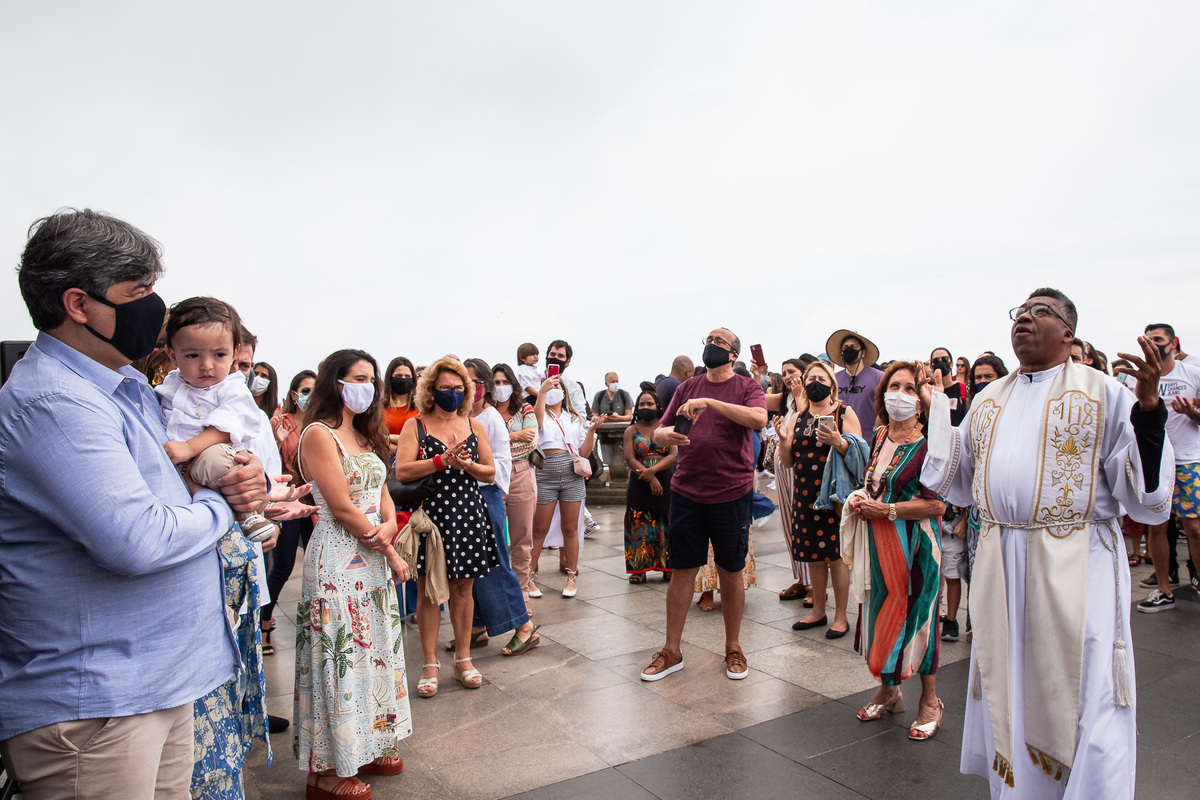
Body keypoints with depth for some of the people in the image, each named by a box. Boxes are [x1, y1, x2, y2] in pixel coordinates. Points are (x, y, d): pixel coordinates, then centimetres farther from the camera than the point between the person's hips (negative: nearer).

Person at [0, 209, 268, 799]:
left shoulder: (128, 387, 13)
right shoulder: (52, 401, -21)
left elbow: (160, 483, 23)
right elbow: (137, 541, -30)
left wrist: (235, 480, 0)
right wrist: (217, 505, -10)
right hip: (88, 702, -9)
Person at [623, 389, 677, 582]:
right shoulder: (631, 431, 6)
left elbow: (674, 455, -4)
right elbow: (630, 459, -5)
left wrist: (653, 470, -18)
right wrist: (650, 479, -15)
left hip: (665, 484, 0)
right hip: (640, 485, 0)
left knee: (666, 525, 1)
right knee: (640, 525, -1)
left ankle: (668, 567, 9)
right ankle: (640, 569, 4)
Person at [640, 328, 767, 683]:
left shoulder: (747, 387, 1)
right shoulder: (687, 387, 10)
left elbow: (758, 418, -21)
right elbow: (659, 430, 11)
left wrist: (709, 402, -26)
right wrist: (664, 434, -14)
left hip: (732, 494, -2)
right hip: (687, 492, 2)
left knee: (731, 572, 10)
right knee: (681, 571, 6)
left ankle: (733, 648, 26)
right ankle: (671, 651, 17)